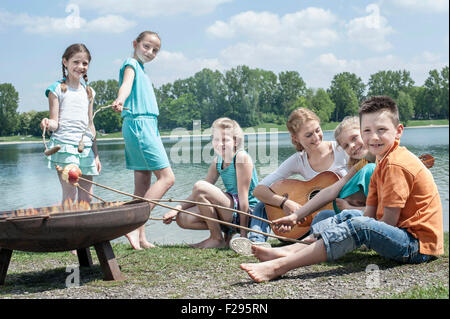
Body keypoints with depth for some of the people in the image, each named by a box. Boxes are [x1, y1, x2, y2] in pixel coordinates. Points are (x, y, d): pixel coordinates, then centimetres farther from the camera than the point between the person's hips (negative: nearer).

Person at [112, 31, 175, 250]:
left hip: (147, 126, 9)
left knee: (144, 183, 5)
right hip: (139, 125, -9)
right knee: (167, 177, -14)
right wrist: (119, 100, -44)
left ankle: (141, 237, 6)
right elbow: (126, 84, -24)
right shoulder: (131, 64, -4)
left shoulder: (141, 71, 24)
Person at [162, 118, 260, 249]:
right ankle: (227, 233, 5)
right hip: (231, 211, 8)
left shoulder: (242, 157, -14)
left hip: (248, 212, -8)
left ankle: (217, 239, -10)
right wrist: (177, 208, -6)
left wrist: (243, 234, -18)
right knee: (182, 219, -5)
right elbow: (199, 195, 9)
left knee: (199, 186, -24)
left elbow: (243, 197, -17)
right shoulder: (217, 161, 9)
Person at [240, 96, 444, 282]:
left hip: (419, 245, -11)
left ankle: (280, 266, -34)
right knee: (346, 217, 13)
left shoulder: (396, 165, -16)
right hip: (401, 235, 11)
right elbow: (370, 213, 7)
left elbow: (389, 221, -18)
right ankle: (288, 252, -7)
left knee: (360, 226, -30)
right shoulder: (382, 164, 15)